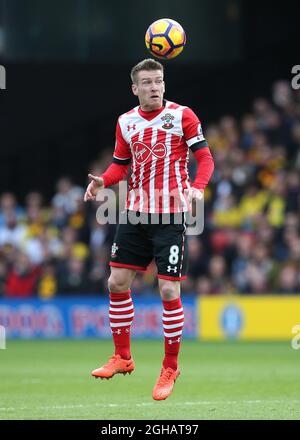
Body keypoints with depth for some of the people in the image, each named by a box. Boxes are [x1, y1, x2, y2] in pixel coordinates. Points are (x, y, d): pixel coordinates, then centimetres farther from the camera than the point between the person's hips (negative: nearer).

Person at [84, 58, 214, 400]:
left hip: (170, 216, -5)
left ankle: (170, 367, 6)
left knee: (169, 290, -7)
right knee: (117, 282, 3)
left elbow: (205, 157, -5)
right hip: (135, 214, 5)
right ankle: (122, 357, 18)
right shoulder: (125, 122, 7)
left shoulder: (182, 116, -6)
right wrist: (103, 181, -5)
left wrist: (197, 187, -24)